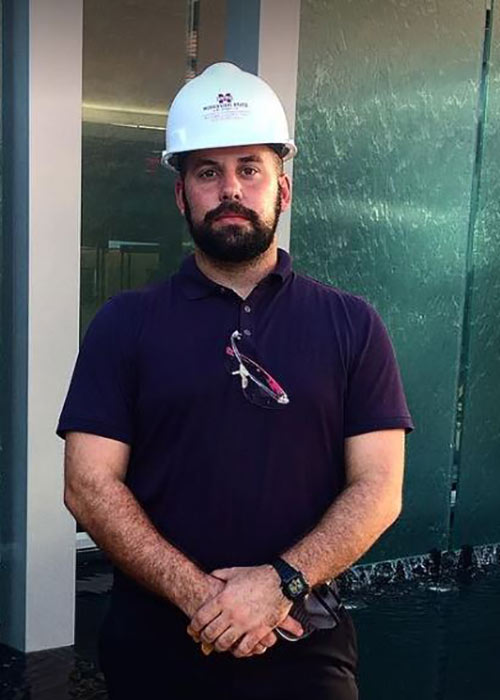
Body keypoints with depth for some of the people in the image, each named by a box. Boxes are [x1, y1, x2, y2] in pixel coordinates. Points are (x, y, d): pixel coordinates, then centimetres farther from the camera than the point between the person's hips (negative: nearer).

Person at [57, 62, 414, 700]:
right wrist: (198, 594, -16)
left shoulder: (351, 324, 0)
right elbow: (89, 486, -7)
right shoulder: (125, 323, 0)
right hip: (152, 646, 1)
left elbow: (378, 489, -5)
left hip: (305, 648, 0)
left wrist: (281, 582, -18)